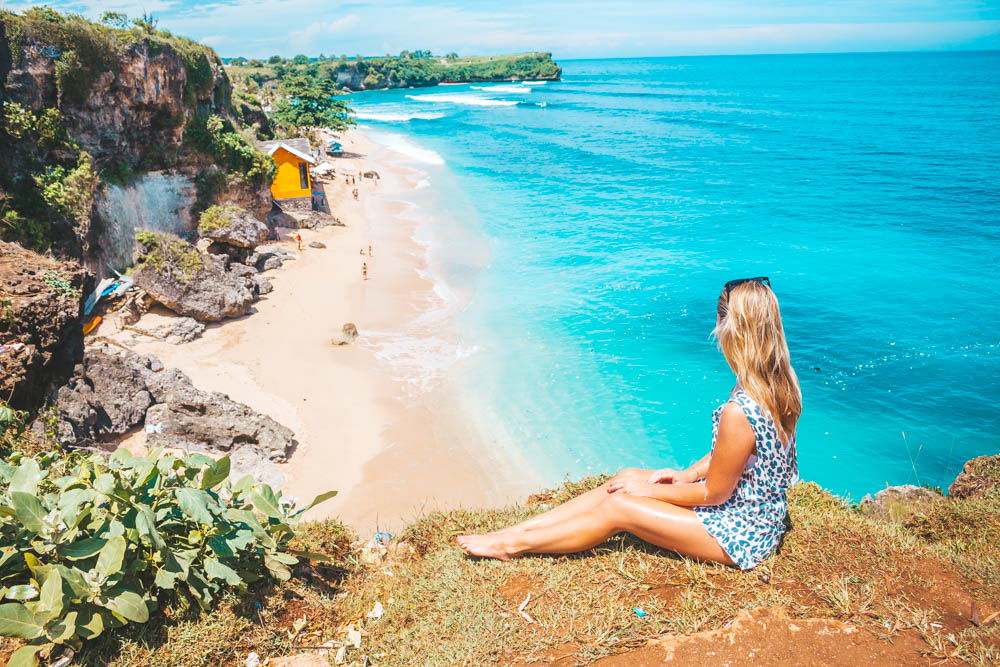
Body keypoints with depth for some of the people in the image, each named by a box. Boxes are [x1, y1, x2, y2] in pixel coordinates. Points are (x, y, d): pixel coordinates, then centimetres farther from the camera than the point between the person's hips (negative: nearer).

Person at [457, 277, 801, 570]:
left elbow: (714, 493, -20)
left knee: (617, 507, -7)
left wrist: (649, 490, -7)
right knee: (627, 477, 5)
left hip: (741, 534, -8)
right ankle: (514, 530, 11)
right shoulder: (780, 383, -6)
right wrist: (687, 474, 6)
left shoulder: (738, 412, -34)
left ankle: (514, 544, 10)